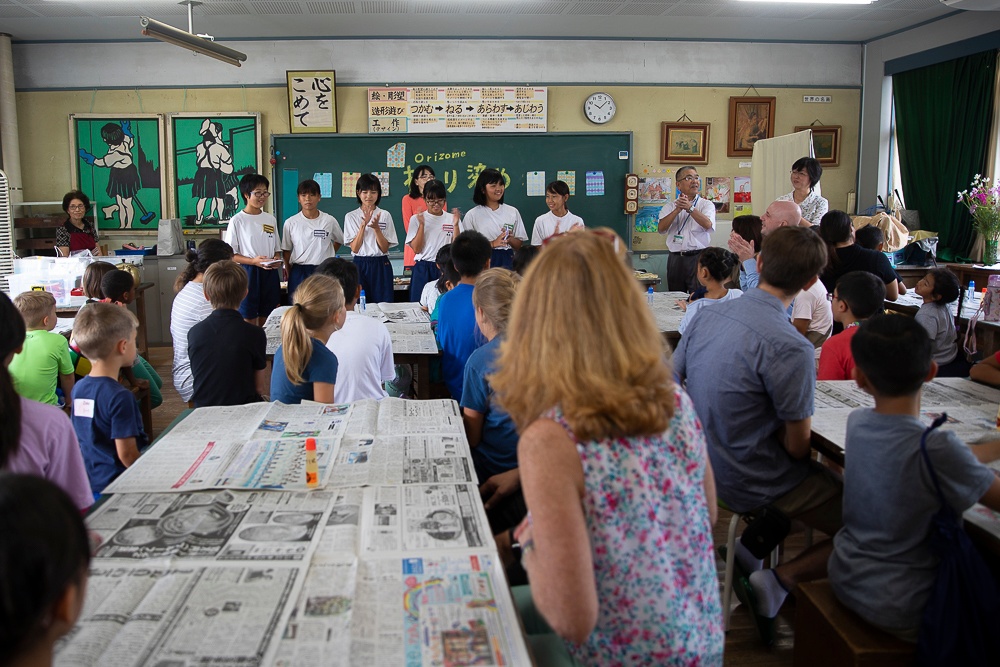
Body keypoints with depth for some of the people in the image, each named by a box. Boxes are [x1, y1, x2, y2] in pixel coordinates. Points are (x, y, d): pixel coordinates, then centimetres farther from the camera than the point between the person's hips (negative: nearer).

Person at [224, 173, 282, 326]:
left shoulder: (270, 219, 10)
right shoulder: (237, 220, -5)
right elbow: (230, 255, -7)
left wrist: (277, 260, -5)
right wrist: (253, 261, -20)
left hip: (270, 273, 5)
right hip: (248, 272, -4)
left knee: (267, 319, 10)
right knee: (249, 319, 0)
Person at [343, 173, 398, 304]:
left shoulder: (385, 215, 2)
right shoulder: (351, 217, 3)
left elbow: (385, 248, -3)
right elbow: (354, 248, -6)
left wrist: (376, 227, -17)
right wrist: (363, 224, -15)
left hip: (381, 266, 0)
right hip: (360, 265, 0)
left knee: (383, 303, -2)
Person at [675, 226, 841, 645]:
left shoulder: (708, 315, -4)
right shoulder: (790, 349, -25)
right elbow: (798, 446, -18)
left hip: (702, 467, 7)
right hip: (752, 483, -7)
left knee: (823, 472, 25)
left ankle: (750, 545, 11)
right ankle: (781, 580, -8)